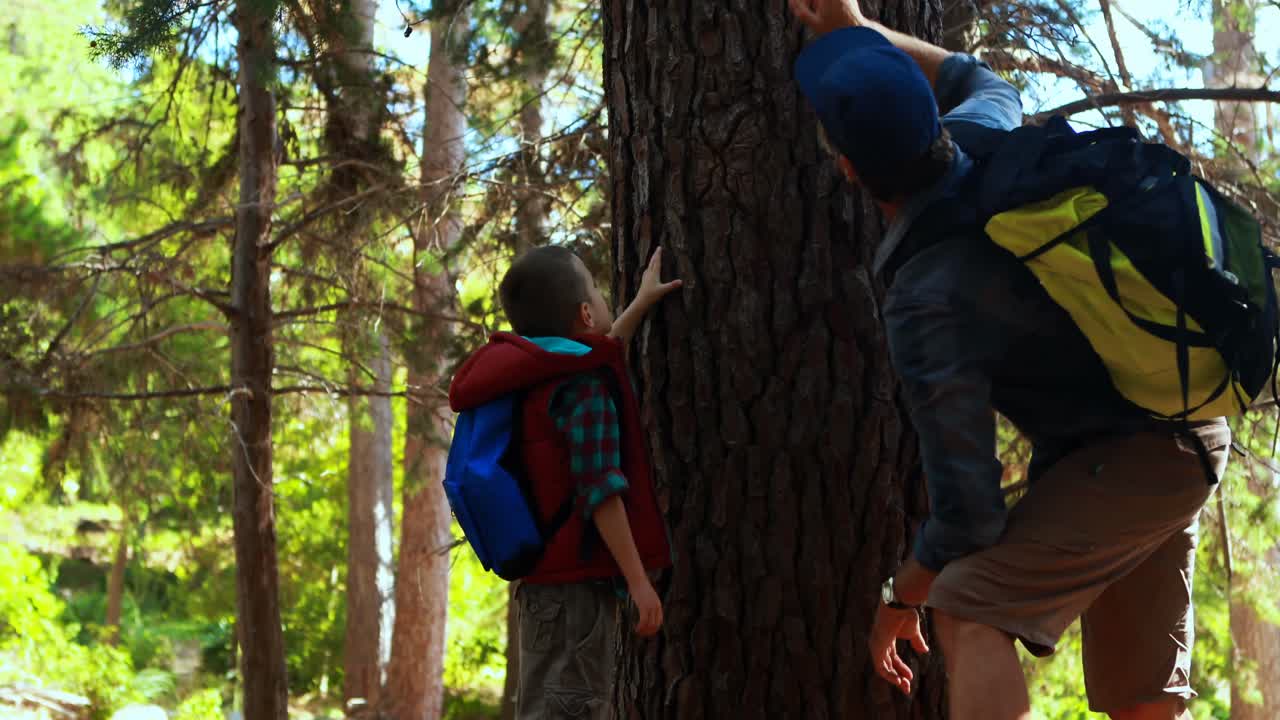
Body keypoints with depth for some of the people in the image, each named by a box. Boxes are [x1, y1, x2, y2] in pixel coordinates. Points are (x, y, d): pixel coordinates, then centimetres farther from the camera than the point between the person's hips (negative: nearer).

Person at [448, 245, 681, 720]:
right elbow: (599, 488, -20)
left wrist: (642, 303, 41)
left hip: (547, 577, 10)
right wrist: (638, 579, -19)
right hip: (578, 579, -10)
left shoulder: (538, 376, 14)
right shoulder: (582, 387, -13)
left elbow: (598, 356, 35)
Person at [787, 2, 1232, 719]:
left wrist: (901, 597, -3)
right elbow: (982, 82, 24)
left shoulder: (927, 306, -25)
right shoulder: (981, 135, -5)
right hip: (1187, 441, 9)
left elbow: (968, 510, -21)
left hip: (1125, 459, -9)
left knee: (971, 615, -17)